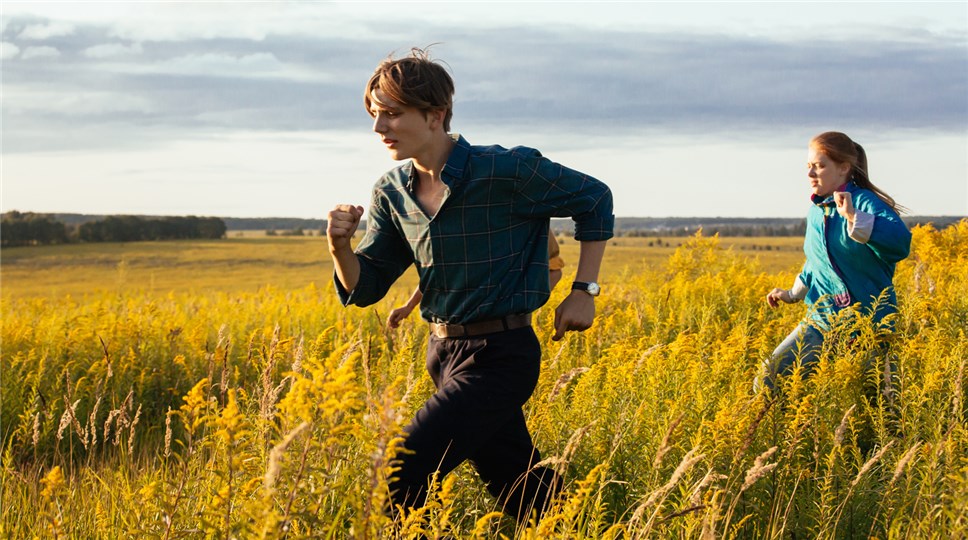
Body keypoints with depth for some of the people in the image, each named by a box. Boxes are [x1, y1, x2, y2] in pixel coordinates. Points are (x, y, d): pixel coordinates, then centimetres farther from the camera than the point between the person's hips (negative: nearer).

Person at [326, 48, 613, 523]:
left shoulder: (507, 172, -16)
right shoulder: (392, 193, 2)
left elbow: (595, 199, -2)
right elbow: (363, 288, 4)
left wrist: (584, 290, -5)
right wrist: (340, 247, -17)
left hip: (499, 358, -7)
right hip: (443, 353, 7)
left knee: (400, 478, -17)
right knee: (522, 493, 18)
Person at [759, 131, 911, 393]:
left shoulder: (866, 202, -13)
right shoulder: (815, 211, 9)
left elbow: (900, 243, -32)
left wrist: (854, 217, -39)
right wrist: (793, 293, 20)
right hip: (822, 319, 6)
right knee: (769, 374, -9)